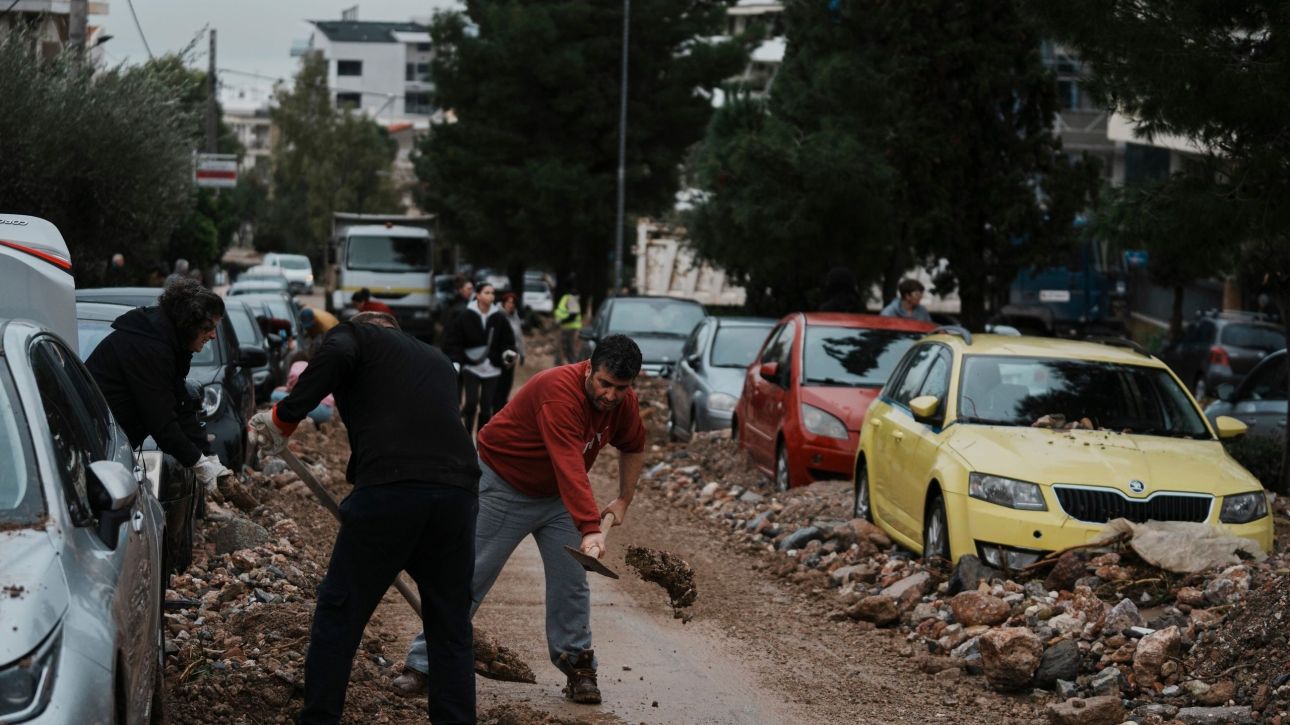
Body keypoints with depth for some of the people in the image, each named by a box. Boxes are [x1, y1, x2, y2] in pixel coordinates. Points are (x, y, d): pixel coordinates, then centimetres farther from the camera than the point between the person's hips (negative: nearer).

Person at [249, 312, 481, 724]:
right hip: (458, 493, 5)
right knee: (451, 625, 14)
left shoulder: (357, 334, 14)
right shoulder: (437, 361, 30)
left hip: (389, 487, -4)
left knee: (339, 612, 8)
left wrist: (284, 417, -5)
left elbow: (336, 355, -10)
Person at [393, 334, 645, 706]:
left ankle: (578, 667, 12)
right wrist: (590, 530, -52)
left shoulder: (624, 402, -10)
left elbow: (633, 447, 14)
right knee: (469, 577, -4)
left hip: (558, 493, 6)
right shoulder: (560, 390, -35)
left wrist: (623, 501, 11)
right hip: (504, 483, -6)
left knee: (571, 581, -1)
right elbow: (569, 465, -45)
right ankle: (423, 665, 2)